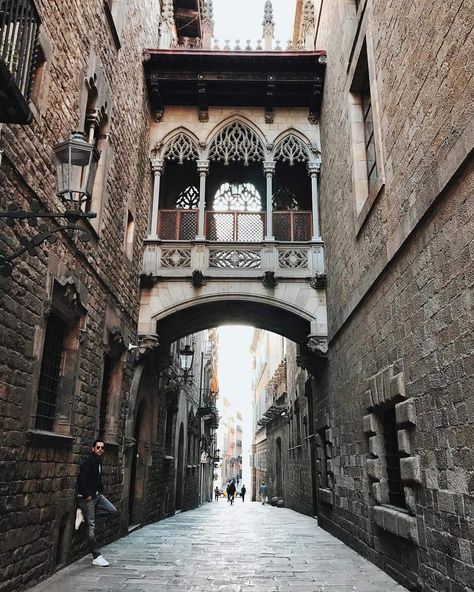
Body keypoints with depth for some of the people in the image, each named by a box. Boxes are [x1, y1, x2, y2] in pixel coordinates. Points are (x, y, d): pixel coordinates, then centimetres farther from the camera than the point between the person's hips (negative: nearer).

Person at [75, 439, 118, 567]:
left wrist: (99, 491, 10)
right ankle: (96, 557, 4)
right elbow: (81, 478, -22)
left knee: (112, 510, 5)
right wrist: (87, 495, -19)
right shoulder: (88, 461, -16)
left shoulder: (99, 461, 11)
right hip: (87, 497, -9)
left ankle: (84, 514, 5)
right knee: (91, 527, -3)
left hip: (97, 495, 9)